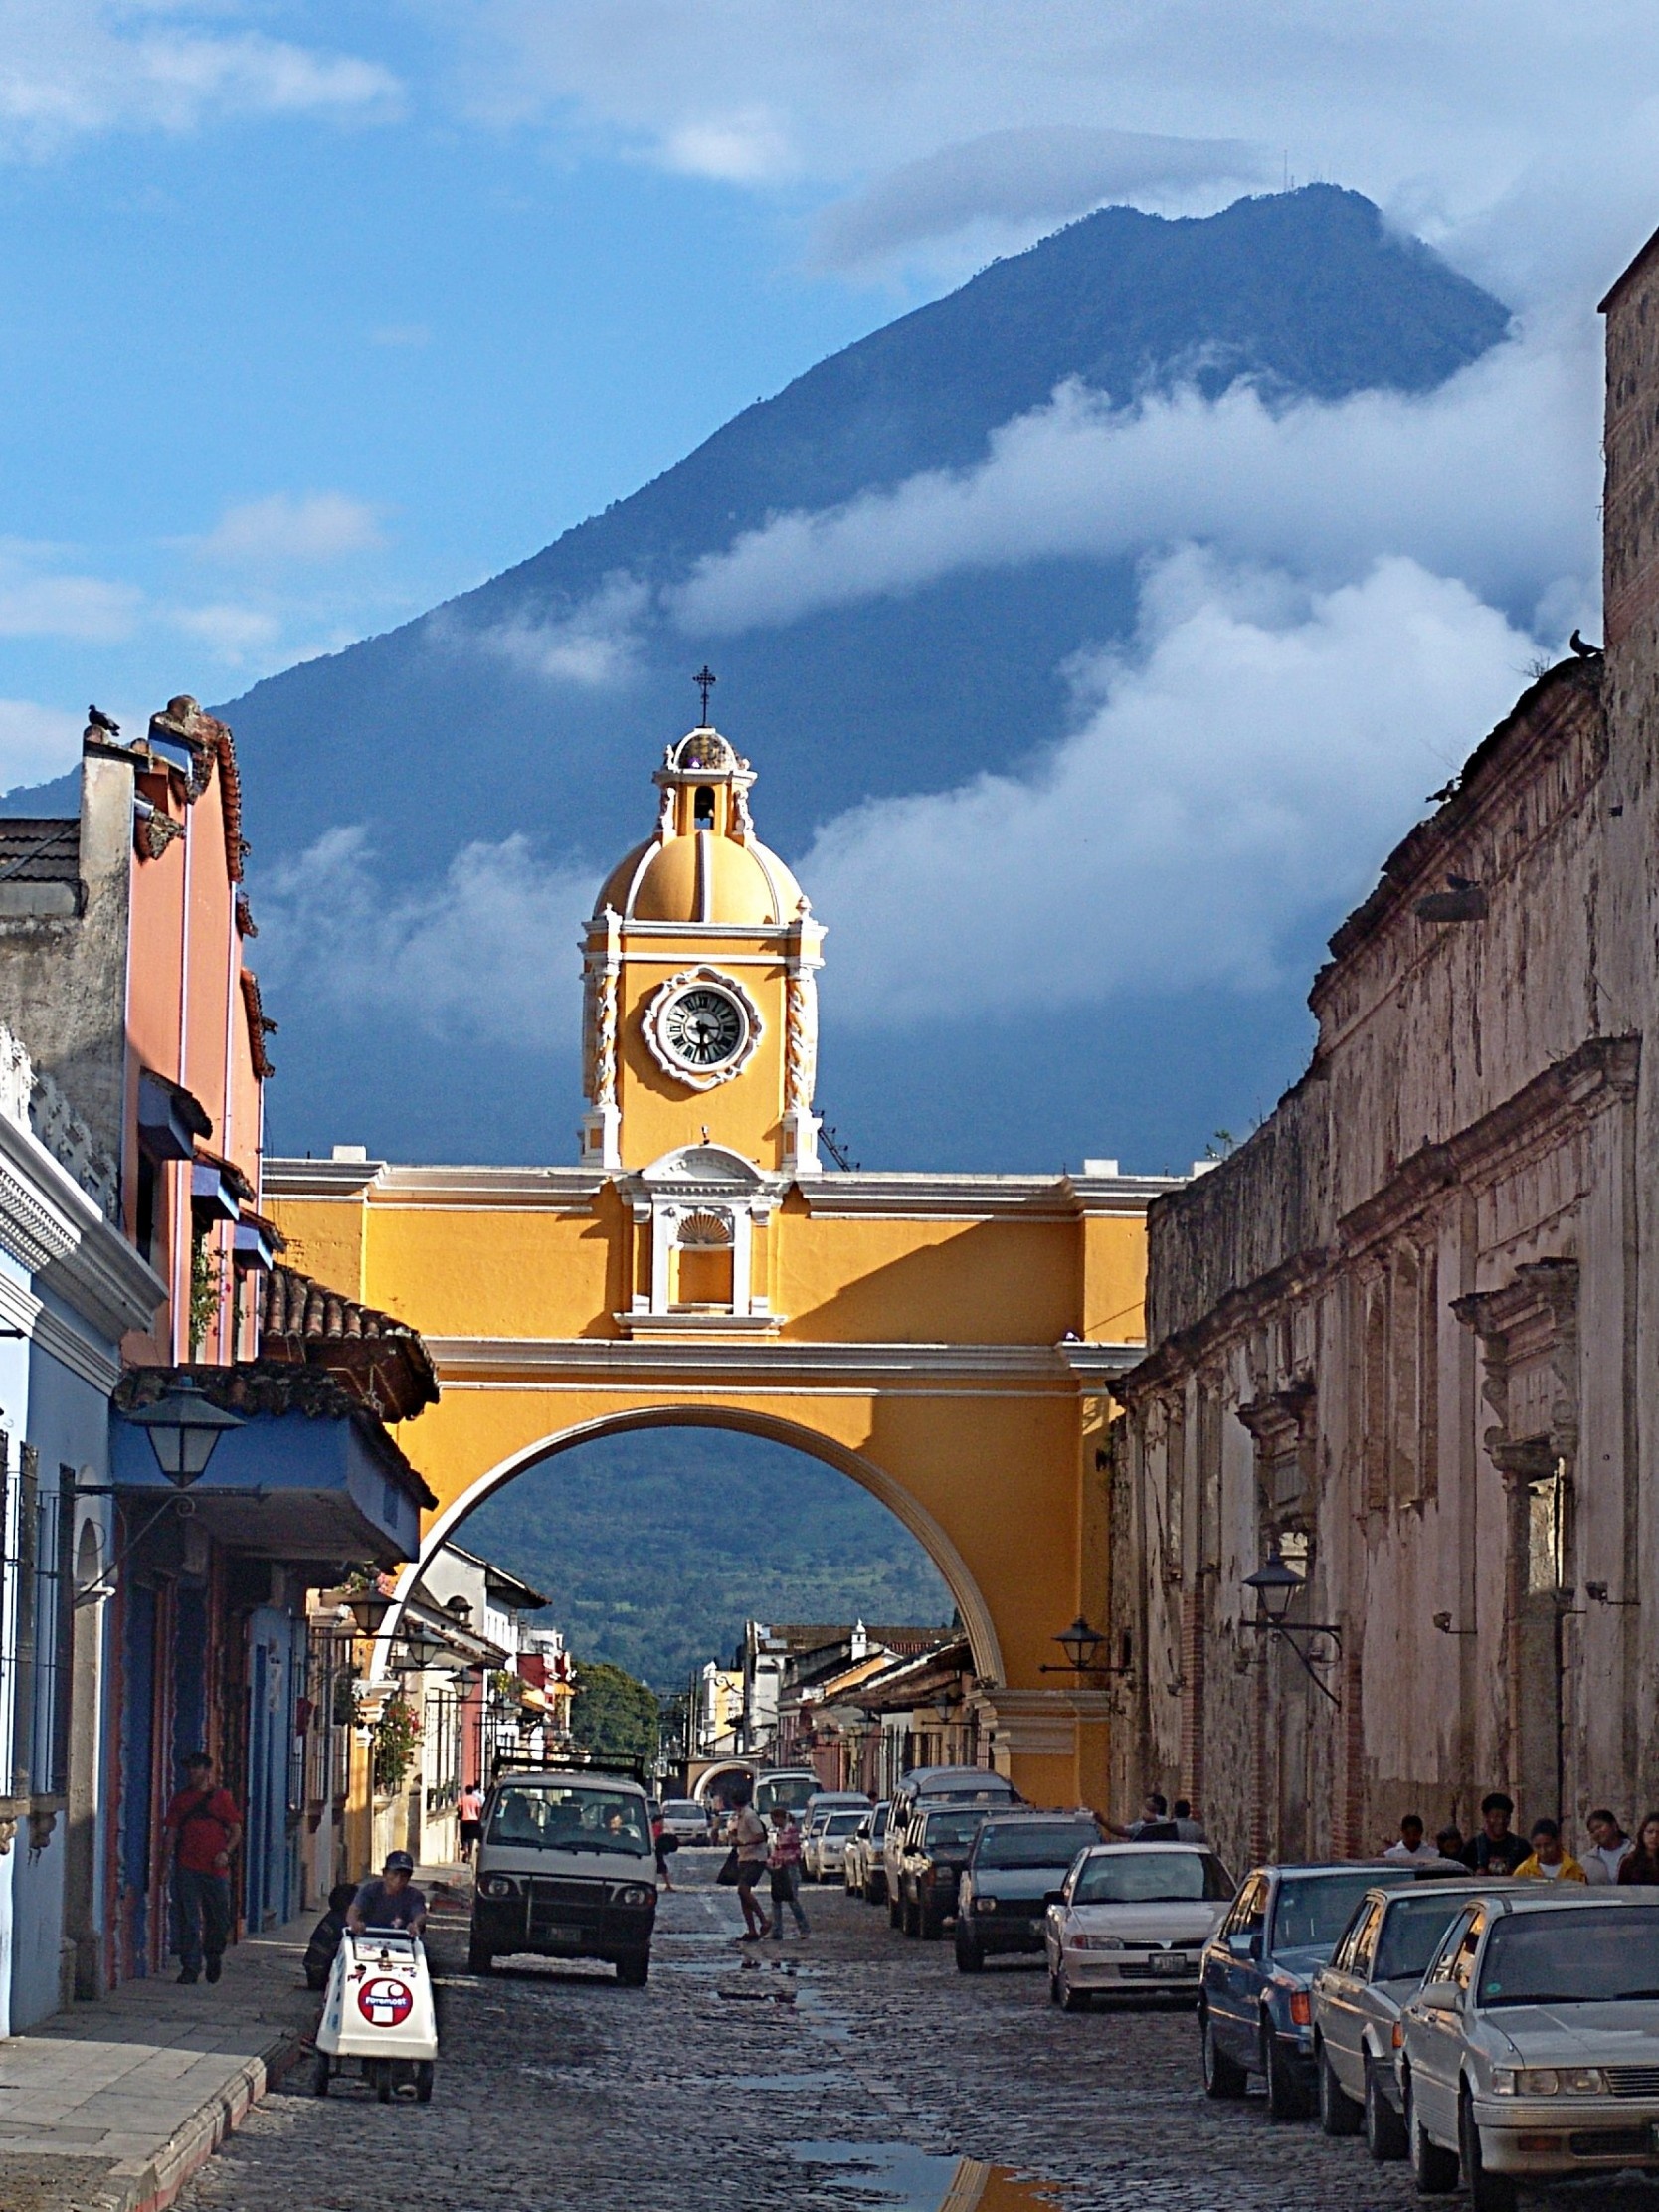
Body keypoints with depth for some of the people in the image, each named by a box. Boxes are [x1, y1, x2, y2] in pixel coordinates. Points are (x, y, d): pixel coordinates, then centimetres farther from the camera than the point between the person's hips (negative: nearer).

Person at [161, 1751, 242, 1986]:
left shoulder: (221, 1797, 6)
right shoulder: (181, 1799, 11)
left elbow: (236, 1831, 6)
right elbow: (170, 1833, 12)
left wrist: (226, 1852, -12)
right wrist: (166, 1865, 5)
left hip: (216, 1869, -1)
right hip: (187, 1868, 1)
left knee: (218, 1918, 5)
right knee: (188, 1920, -3)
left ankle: (214, 1956, 29)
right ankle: (190, 1967, -1)